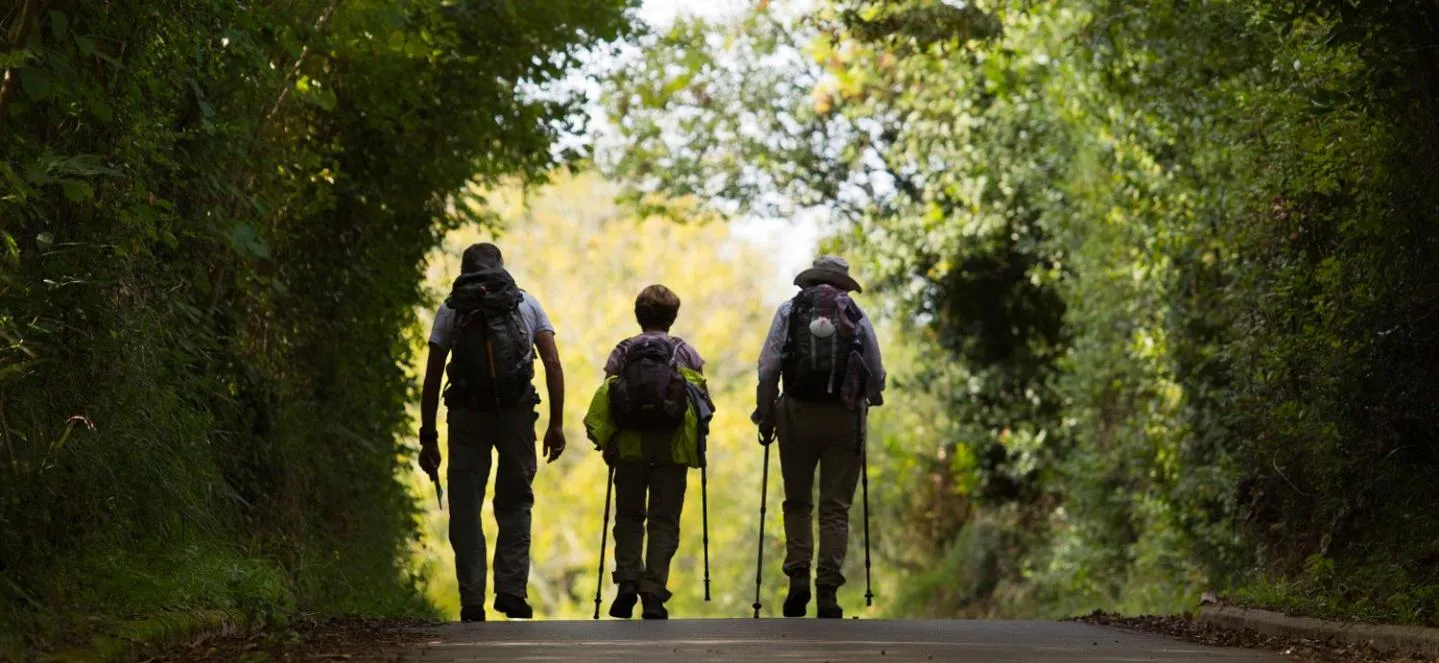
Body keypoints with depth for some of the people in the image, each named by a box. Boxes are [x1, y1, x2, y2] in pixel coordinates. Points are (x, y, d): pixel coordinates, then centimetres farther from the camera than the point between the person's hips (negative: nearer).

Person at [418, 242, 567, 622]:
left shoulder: (451, 309, 12)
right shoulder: (527, 304, 14)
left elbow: (431, 380, 6)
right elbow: (553, 366, 2)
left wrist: (428, 438, 8)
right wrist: (556, 424, 3)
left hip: (467, 417, 0)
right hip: (517, 414, 1)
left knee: (465, 512, 7)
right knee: (515, 505, 13)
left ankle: (472, 605, 3)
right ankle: (512, 591, 0)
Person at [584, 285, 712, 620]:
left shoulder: (622, 353, 7)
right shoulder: (686, 353, 5)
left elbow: (604, 401, -1)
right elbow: (702, 401, -1)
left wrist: (606, 443, 7)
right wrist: (698, 447, 10)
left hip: (630, 445, 1)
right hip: (673, 447, -1)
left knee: (628, 517, 16)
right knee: (664, 522, 4)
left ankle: (628, 579, 0)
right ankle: (654, 595, -4)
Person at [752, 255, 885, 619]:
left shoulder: (790, 310, 7)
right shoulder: (857, 316, 8)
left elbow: (768, 370, -1)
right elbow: (877, 378, 9)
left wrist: (765, 415, 8)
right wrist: (869, 397, 30)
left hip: (797, 413, 0)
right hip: (846, 417, 0)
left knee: (798, 503, 13)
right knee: (835, 508, 4)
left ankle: (799, 575, -5)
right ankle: (828, 590, -4)